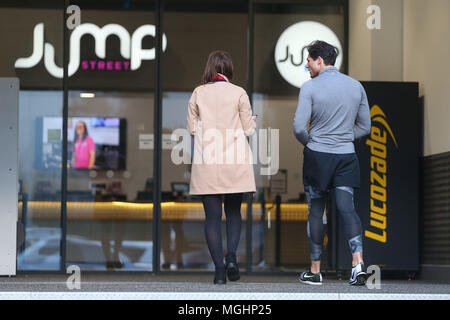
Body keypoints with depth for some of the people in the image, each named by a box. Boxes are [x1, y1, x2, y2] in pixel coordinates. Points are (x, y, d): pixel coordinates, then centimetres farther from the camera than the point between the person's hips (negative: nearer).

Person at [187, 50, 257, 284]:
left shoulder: (198, 93, 1)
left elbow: (191, 128, 5)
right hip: (235, 162, 0)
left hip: (206, 164, 0)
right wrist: (252, 121, 20)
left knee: (212, 215, 3)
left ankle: (219, 269, -1)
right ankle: (231, 256, -8)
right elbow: (249, 129, -1)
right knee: (233, 212, 14)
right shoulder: (238, 93, -3)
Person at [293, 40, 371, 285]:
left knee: (315, 212, 7)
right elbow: (365, 127, 12)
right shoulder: (356, 86, 7)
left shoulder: (310, 87, -8)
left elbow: (299, 127, -12)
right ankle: (358, 262, -21)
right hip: (346, 155, 3)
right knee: (347, 208, -1)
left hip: (317, 155, -3)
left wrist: (308, 143, 8)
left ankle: (315, 271, 14)